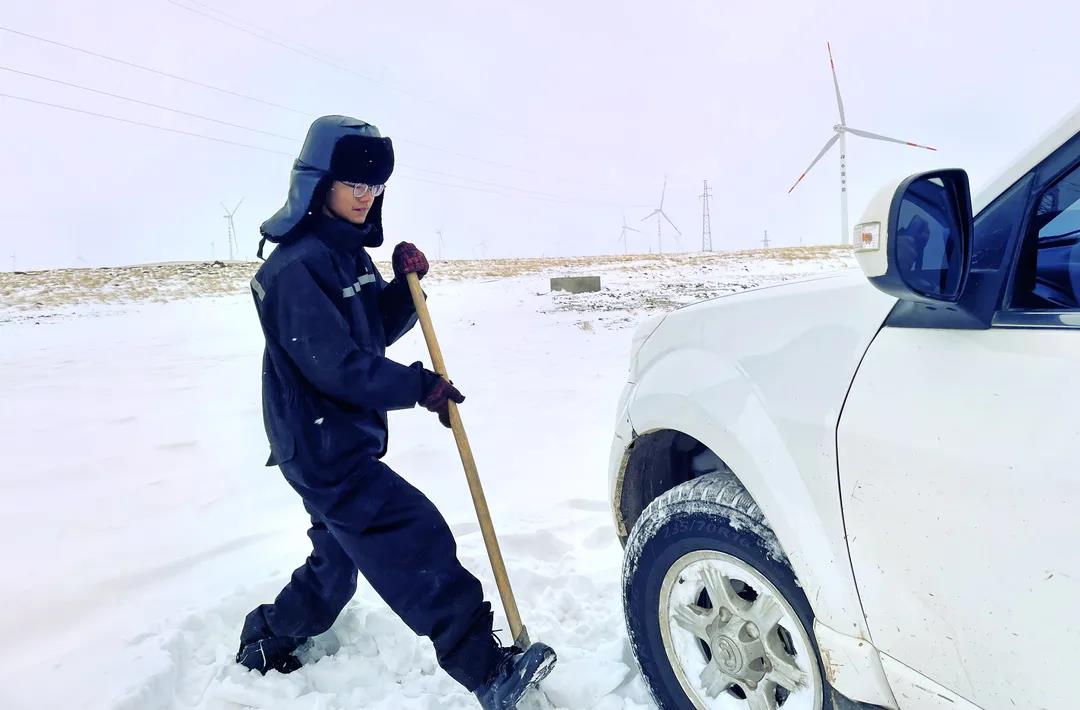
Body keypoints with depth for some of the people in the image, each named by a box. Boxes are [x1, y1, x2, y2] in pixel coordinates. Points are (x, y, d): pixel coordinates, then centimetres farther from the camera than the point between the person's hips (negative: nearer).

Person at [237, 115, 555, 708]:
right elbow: (334, 363, -25)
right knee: (415, 542, -15)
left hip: (345, 439, 10)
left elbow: (378, 331, 13)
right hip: (320, 445, -10)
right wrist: (419, 387, -17)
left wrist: (405, 285, -5)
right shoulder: (297, 265, -19)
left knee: (338, 557, 23)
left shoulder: (350, 252, 11)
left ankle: (268, 642, 43)